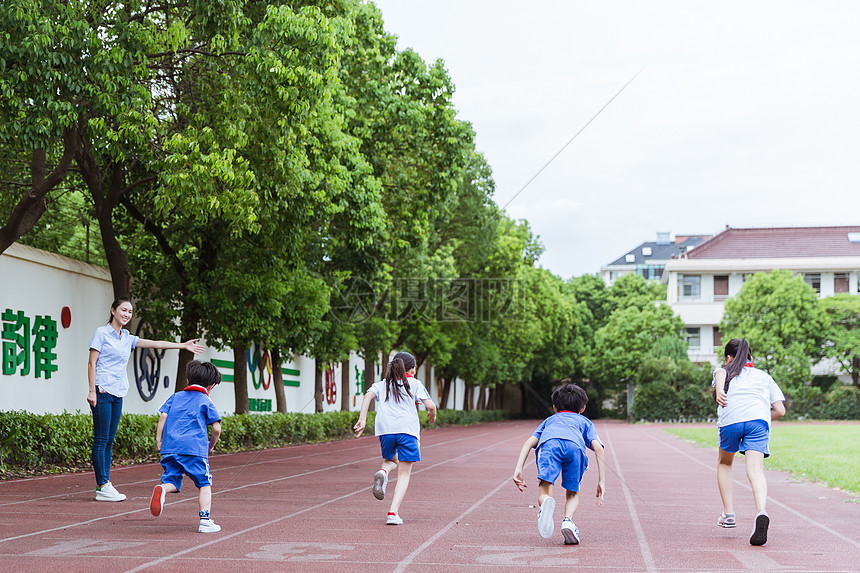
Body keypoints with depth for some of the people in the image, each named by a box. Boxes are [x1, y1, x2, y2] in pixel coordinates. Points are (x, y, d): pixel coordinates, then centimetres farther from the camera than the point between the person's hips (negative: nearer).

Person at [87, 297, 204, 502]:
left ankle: (105, 484, 9)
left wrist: (183, 345, 12)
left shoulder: (127, 338, 16)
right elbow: (92, 363, -6)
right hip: (102, 392, -7)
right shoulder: (102, 333, -2)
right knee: (101, 439, -6)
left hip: (118, 394, 7)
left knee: (109, 441, 7)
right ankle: (102, 487, -6)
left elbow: (154, 343, 16)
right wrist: (92, 391, -13)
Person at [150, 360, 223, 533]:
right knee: (205, 484, 4)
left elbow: (163, 416, 9)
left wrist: (158, 440, 13)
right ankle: (205, 520, -5)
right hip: (195, 448, -4)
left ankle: (161, 489, -28)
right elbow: (216, 429, 3)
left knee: (172, 482, 7)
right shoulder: (206, 402, 10)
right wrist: (211, 446, 19)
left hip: (170, 446, 4)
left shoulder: (175, 397, 21)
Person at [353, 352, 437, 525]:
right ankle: (393, 513, -12)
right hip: (407, 429, -2)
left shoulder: (382, 384, 23)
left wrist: (362, 419, -2)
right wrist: (432, 415, 28)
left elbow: (368, 396, 4)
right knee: (404, 474, 4)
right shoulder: (414, 383, 16)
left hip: (384, 428, 3)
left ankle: (383, 472, -8)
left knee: (390, 460, 29)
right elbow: (430, 406, 7)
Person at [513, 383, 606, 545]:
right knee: (572, 494, 17)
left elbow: (529, 442, 24)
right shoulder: (585, 422, 41)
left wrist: (518, 469, 14)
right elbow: (597, 447, 20)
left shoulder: (549, 420, 44)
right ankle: (568, 520, -13)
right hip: (575, 446, 0)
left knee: (544, 492, -2)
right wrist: (602, 482, 17)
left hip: (548, 444, 0)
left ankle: (546, 503, -38)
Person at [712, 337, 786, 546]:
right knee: (755, 470, -12)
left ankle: (728, 514, 21)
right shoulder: (764, 376, 34)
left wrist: (719, 391, -20)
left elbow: (720, 374, 1)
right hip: (759, 420, 0)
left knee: (724, 463, 25)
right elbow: (780, 410, 23)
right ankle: (761, 512, -38)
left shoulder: (725, 371, 29)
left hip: (730, 419, 0)